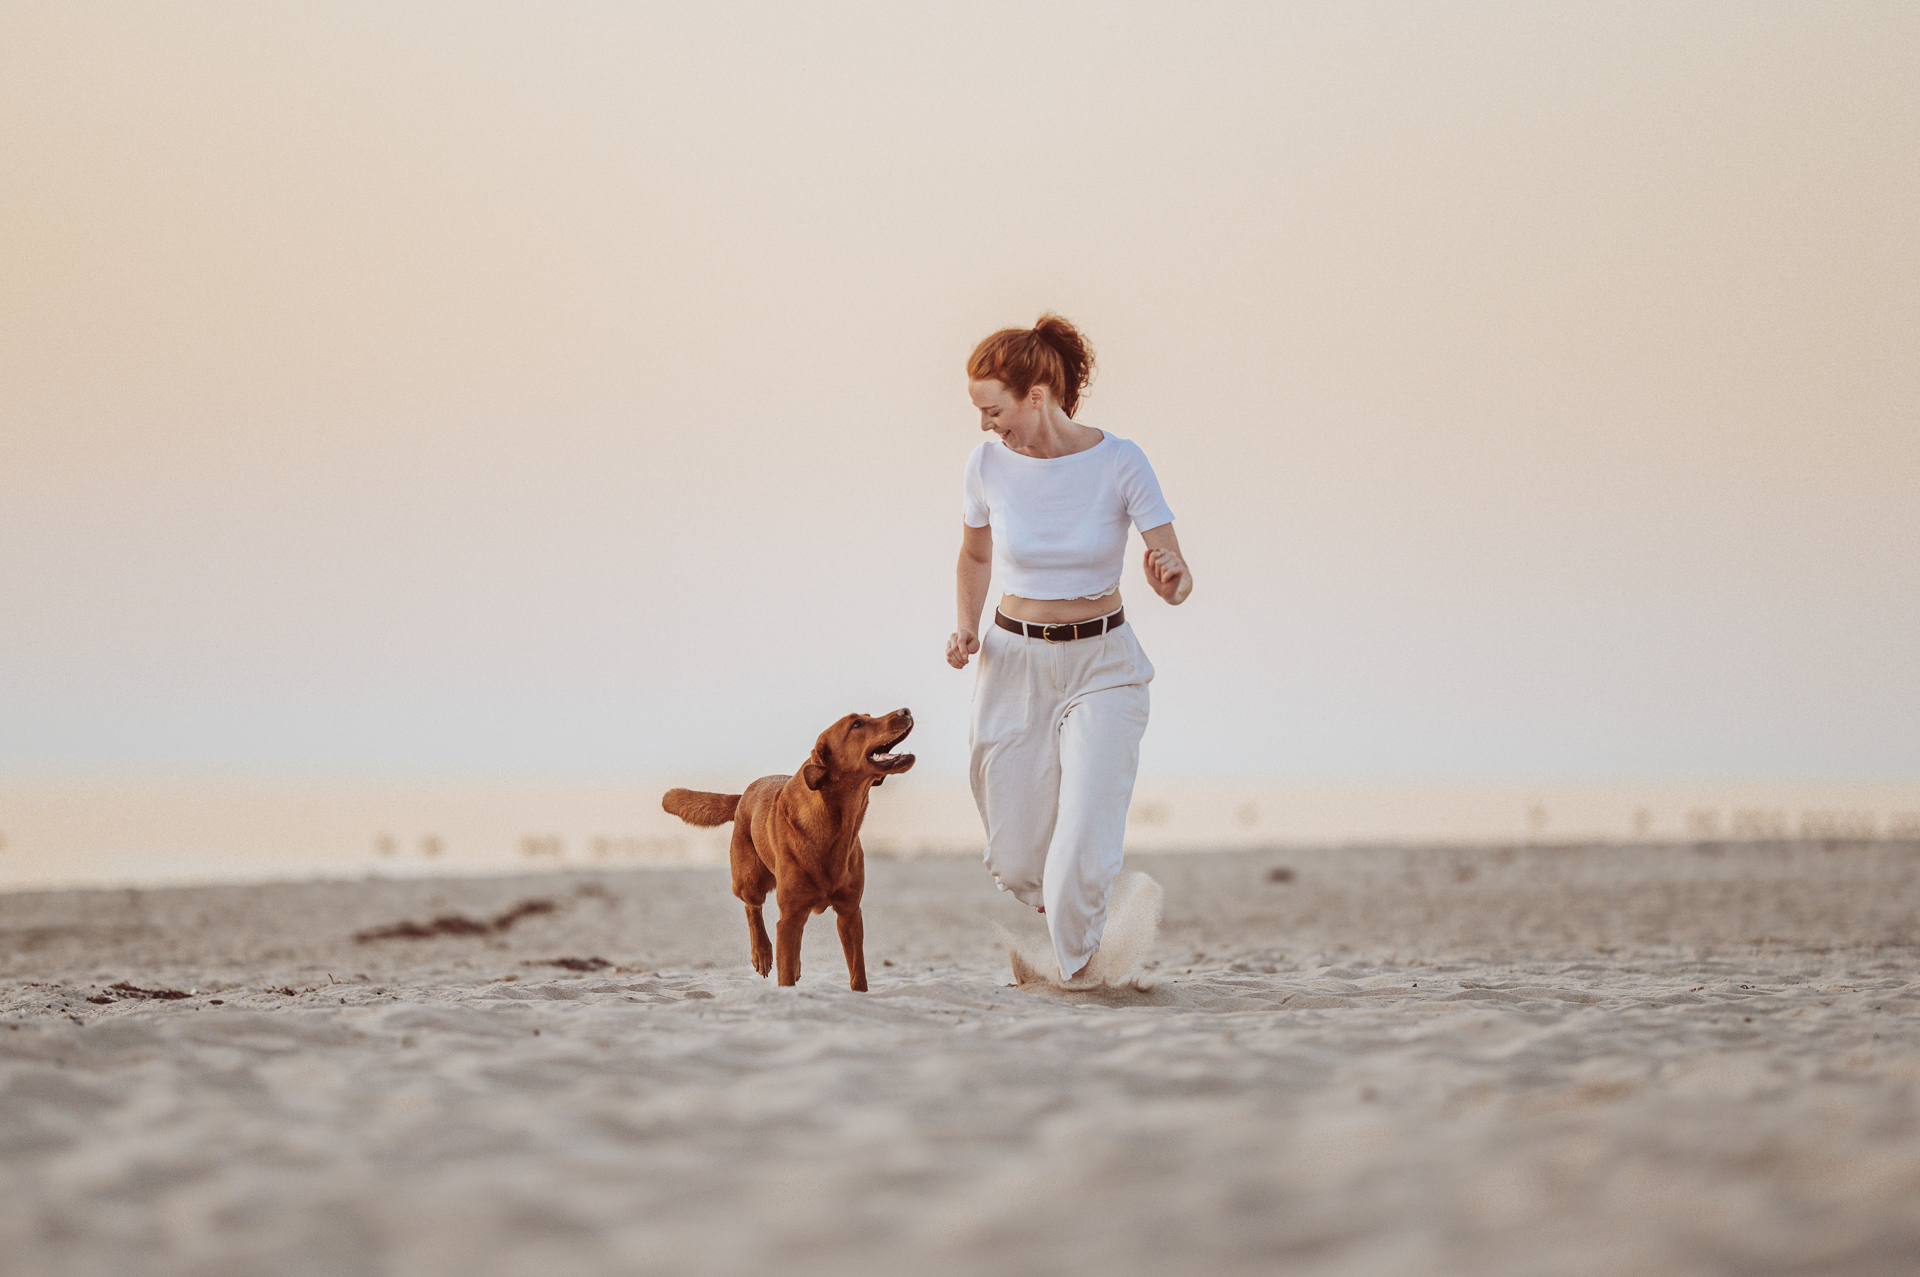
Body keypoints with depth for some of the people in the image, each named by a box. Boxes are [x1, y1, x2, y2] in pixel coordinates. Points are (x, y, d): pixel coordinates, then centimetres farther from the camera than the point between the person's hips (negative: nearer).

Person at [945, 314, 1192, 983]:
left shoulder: (1119, 462, -15)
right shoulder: (988, 465, -7)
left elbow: (1178, 579, -12)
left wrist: (1171, 582, -35)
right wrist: (966, 628, -4)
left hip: (1102, 665, -2)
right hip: (1014, 664, 3)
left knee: (1084, 848, -17)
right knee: (1016, 862, 5)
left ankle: (1079, 976, 9)